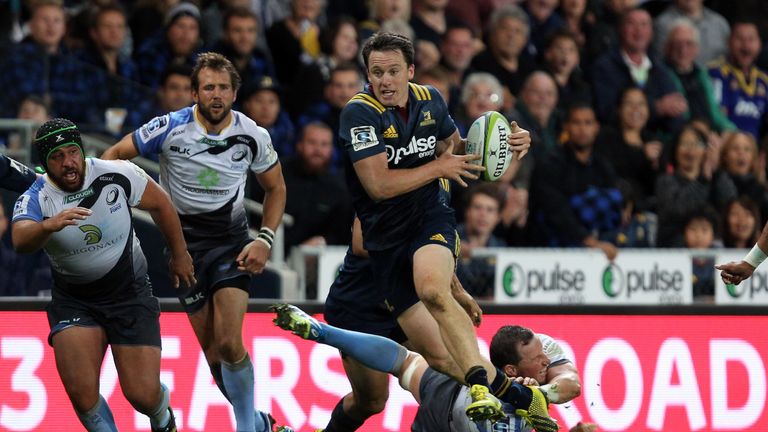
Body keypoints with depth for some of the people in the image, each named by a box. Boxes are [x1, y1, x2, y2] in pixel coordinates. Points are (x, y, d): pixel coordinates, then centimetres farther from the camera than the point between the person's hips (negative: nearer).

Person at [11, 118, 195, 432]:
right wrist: (49, 226, -61)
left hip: (130, 294, 0)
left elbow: (159, 203, 4)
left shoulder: (116, 175, -15)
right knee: (81, 393, -18)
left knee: (143, 394, -6)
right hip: (73, 301, 0)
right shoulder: (34, 199, -17)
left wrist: (180, 254, 15)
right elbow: (21, 241, -39)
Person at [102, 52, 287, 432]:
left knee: (229, 343, -17)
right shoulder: (171, 128, -15)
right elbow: (115, 154, -3)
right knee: (212, 350, 2)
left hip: (231, 239, -1)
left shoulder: (253, 136, -10)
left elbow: (275, 188, 7)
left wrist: (265, 240, -5)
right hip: (183, 240, 1)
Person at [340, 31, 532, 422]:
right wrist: (440, 167, -12)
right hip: (385, 236, 0)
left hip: (430, 218, 0)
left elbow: (455, 145, 25)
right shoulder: (360, 113, -13)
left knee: (432, 289, -33)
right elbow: (379, 184, -20)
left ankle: (479, 382, -37)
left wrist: (505, 144, 7)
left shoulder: (430, 100, 3)